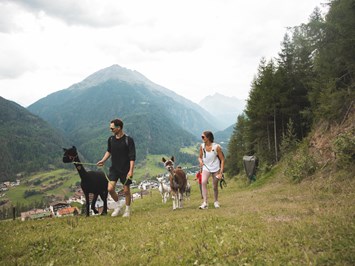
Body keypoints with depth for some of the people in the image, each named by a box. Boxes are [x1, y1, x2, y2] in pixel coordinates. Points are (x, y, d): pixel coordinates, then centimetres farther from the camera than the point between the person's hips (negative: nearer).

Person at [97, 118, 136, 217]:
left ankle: (128, 210, 25)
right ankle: (117, 207, 18)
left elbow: (132, 157, -14)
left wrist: (131, 170, -20)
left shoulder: (128, 140, -13)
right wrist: (103, 160, 7)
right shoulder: (111, 139, 2)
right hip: (114, 168, 4)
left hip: (125, 169, -4)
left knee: (126, 190, 5)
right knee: (110, 189, -6)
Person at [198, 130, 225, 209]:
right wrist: (200, 161, -15)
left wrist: (221, 172, -15)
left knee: (215, 186, 8)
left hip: (215, 168, -2)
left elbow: (222, 160, -10)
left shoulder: (216, 147, -15)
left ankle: (216, 201, 35)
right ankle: (205, 203, -24)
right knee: (203, 182, -23)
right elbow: (200, 157, 10)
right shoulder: (202, 146, -5)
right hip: (206, 168, 2)